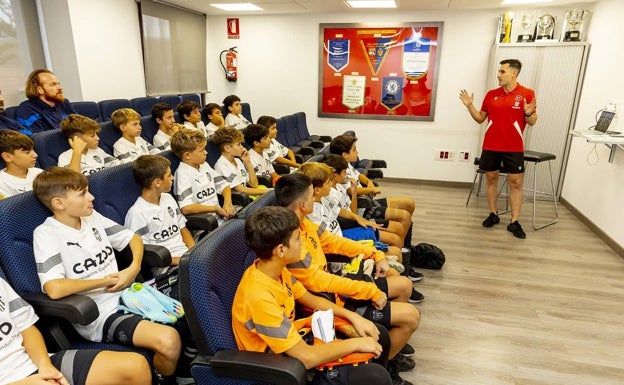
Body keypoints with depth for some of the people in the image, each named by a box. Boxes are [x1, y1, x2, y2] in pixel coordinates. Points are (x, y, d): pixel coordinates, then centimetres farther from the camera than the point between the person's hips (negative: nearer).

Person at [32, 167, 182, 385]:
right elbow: (54, 289, -25)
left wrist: (134, 268, -5)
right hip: (99, 315, -7)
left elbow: (133, 238, 15)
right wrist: (104, 281, -13)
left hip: (127, 294, 7)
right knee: (168, 340, -28)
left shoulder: (92, 217, 6)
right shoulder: (46, 234, -12)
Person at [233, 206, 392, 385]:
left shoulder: (276, 269, -7)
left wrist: (353, 317, -2)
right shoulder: (259, 296, -34)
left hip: (293, 341, 8)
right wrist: (356, 343, -19)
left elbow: (311, 299, 9)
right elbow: (306, 358, -32)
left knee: (376, 336, 10)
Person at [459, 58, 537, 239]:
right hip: (490, 146, 3)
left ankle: (514, 222, 7)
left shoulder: (527, 94, -4)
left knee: (516, 183, 0)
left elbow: (532, 122, -3)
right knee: (491, 178, 9)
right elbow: (480, 118, 10)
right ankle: (493, 214, 24)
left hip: (514, 148, -3)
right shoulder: (491, 94, 5)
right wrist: (470, 106, -5)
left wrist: (529, 113, -24)